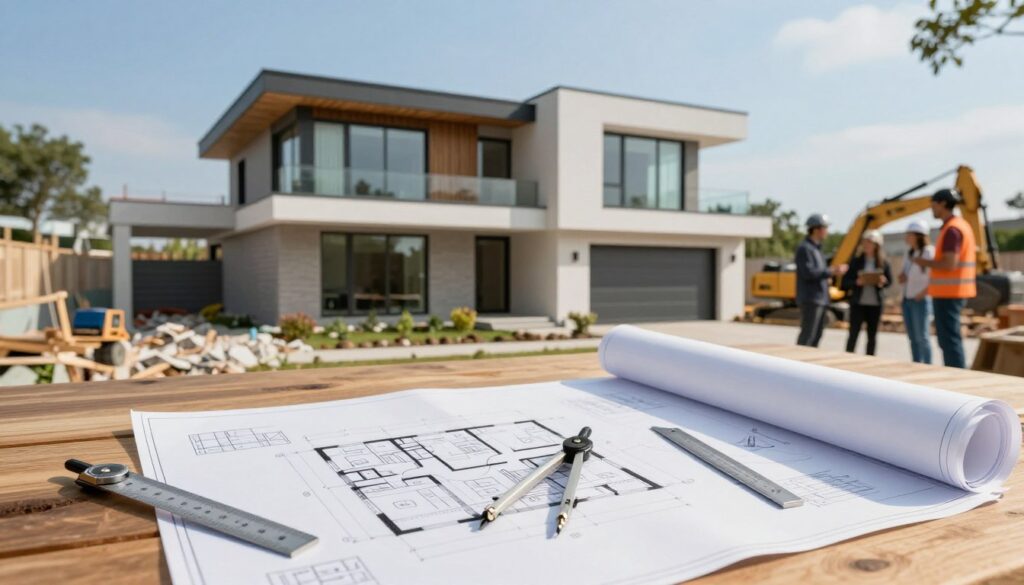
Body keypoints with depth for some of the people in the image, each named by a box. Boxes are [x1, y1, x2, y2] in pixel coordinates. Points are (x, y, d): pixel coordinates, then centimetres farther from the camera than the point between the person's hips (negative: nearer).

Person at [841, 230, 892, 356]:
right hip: (858, 302, -1)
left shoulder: (883, 262, 1)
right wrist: (856, 282, -20)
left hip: (876, 304, 1)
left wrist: (882, 282, -14)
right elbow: (845, 281, -1)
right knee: (853, 334, -3)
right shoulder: (856, 261, 0)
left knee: (872, 335, 9)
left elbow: (889, 280, 8)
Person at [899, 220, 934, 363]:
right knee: (913, 338, 10)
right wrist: (902, 277, 2)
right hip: (907, 299, 8)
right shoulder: (909, 252, 12)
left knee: (922, 337, -6)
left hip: (921, 300, -8)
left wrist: (922, 294, -16)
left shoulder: (929, 252, -12)